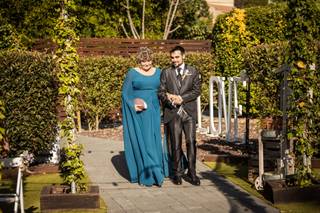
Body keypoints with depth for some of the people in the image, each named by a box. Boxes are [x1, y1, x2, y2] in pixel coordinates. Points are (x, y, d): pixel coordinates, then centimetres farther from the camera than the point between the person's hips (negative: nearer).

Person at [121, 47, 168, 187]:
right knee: (141, 142, -2)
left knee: (154, 142, 5)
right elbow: (125, 93, -1)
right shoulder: (132, 73, -3)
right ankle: (145, 176, 4)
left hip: (154, 112, 4)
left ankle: (155, 172, 15)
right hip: (138, 113, -4)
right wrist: (133, 105, -14)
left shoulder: (158, 72, 8)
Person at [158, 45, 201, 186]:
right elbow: (161, 91, 6)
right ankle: (177, 173, 11)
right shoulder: (166, 73, 11)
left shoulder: (193, 72, 9)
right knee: (176, 144, 3)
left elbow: (197, 90, 1)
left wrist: (182, 98, -11)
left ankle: (191, 173, 4)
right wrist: (169, 98, -14)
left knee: (191, 142, -3)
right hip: (173, 113, 0)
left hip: (189, 112, 0)